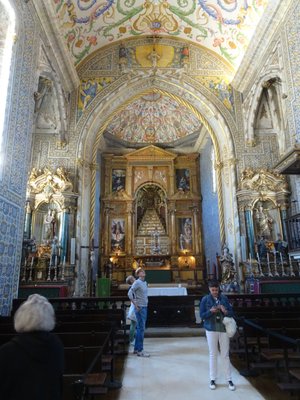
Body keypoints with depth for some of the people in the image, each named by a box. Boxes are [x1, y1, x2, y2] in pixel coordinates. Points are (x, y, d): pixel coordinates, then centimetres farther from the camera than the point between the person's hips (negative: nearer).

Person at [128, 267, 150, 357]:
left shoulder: (145, 282, 12)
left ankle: (136, 349, 23)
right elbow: (129, 294, -21)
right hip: (140, 308, -9)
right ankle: (140, 350, 2)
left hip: (144, 307, 9)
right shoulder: (137, 283, -13)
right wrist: (136, 305, -18)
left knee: (139, 328, 14)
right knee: (141, 329, -6)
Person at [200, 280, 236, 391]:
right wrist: (210, 311, -22)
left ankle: (229, 379, 21)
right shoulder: (205, 299, -5)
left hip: (223, 329, 1)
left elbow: (231, 313, 0)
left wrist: (225, 311, -21)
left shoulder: (224, 298, -3)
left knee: (225, 355, 8)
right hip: (211, 330, 0)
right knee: (213, 354, 9)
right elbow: (202, 315, -5)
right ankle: (212, 379, 22)